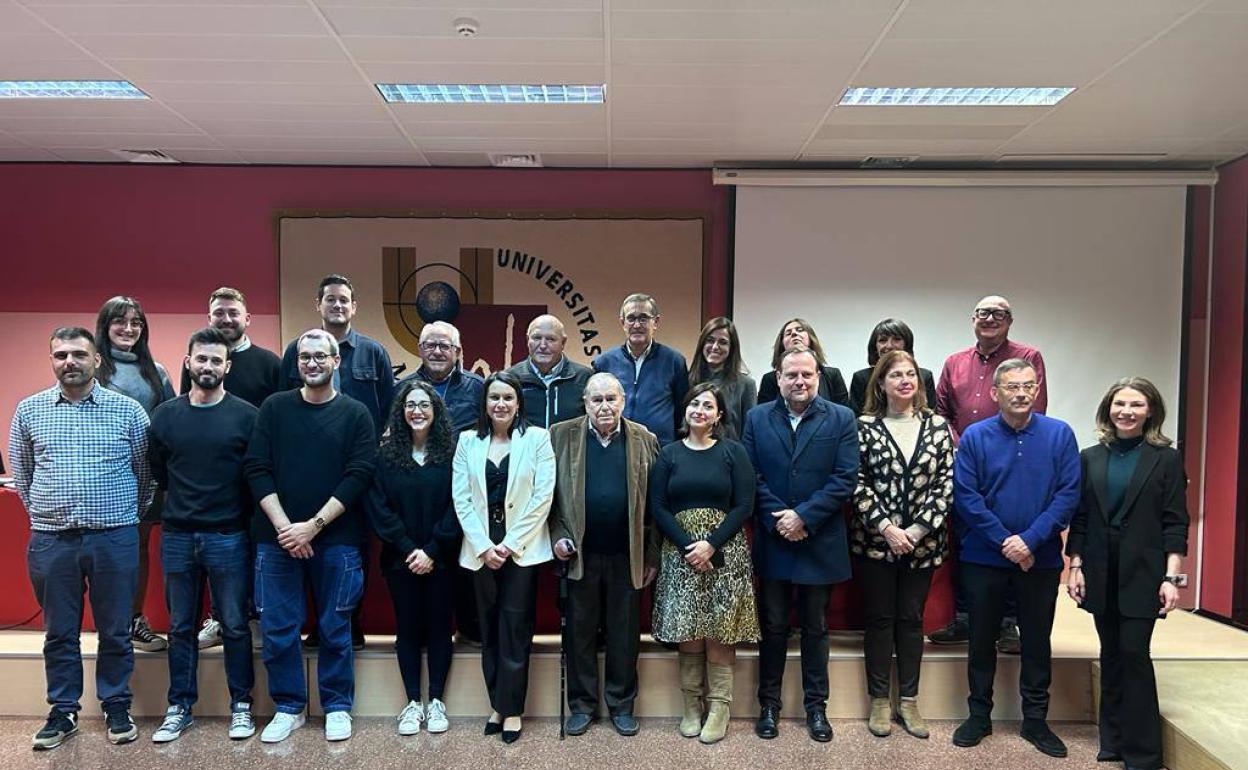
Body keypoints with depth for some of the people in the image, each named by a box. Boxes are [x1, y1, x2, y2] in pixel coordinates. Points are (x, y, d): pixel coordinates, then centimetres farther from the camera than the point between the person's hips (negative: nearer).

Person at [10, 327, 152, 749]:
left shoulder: (127, 409, -1)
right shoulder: (29, 410, 5)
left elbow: (144, 471, 7)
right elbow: (20, 473, 15)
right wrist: (46, 513, 11)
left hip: (114, 539, -2)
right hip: (50, 540, 2)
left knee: (115, 631, 8)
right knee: (59, 633, 12)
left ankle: (117, 709, 22)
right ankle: (63, 712, 26)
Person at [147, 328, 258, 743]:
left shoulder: (245, 415, -4)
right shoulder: (164, 415, 4)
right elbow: (158, 473, 11)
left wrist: (240, 516, -2)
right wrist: (185, 502, 8)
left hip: (228, 537, -2)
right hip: (177, 537, 3)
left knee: (235, 626, 5)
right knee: (181, 627, 13)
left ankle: (241, 706, 18)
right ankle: (180, 707, 25)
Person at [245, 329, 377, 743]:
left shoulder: (355, 414, 1)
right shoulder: (274, 407, 5)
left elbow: (359, 476, -7)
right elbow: (257, 469, 0)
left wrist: (313, 525, -14)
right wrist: (283, 525, -11)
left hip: (336, 540, -1)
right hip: (277, 537, 2)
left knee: (335, 628, 7)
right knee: (278, 629, 6)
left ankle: (337, 706, 23)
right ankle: (289, 707, 24)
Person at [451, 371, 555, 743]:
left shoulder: (537, 438, -2)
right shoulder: (468, 441, 5)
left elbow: (543, 496, -7)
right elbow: (461, 497, 1)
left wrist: (511, 544, -10)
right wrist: (484, 546, -8)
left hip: (521, 549, -3)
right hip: (481, 549, 3)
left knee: (515, 629, 1)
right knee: (489, 630, 10)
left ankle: (512, 709, 13)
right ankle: (498, 704, 22)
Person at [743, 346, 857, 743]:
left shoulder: (841, 419, -1)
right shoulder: (757, 417, 3)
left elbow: (845, 479, -9)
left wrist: (803, 516, -16)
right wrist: (777, 519, -13)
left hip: (820, 542, -1)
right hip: (772, 541, 1)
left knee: (815, 628, 12)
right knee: (773, 626, 11)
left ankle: (816, 705, 26)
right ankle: (769, 704, 24)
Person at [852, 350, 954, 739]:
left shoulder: (937, 425, 3)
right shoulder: (865, 426, -2)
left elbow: (946, 483, -1)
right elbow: (857, 483, -6)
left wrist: (918, 530, -9)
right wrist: (885, 526, -13)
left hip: (922, 542, 2)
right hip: (875, 539, -2)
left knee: (911, 618, 10)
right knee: (879, 618, 6)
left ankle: (908, 701, 21)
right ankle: (880, 701, 18)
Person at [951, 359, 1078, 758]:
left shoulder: (1060, 434, -3)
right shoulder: (975, 436, -5)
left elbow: (1068, 494, -8)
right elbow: (965, 496, -8)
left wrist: (1030, 540, -17)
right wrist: (1004, 542, -14)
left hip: (1041, 558, 1)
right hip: (985, 557, 0)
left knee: (1037, 640, 12)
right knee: (982, 636, 11)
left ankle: (1035, 720, 28)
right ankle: (979, 715, 26)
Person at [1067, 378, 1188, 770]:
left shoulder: (1166, 458, 0)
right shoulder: (1090, 458, 7)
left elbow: (1175, 523, -3)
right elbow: (1079, 518, 8)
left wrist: (1171, 577, -10)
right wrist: (1075, 567, 3)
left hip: (1142, 573, -3)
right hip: (1100, 573, 3)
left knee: (1133, 654, -5)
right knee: (1111, 657, 10)